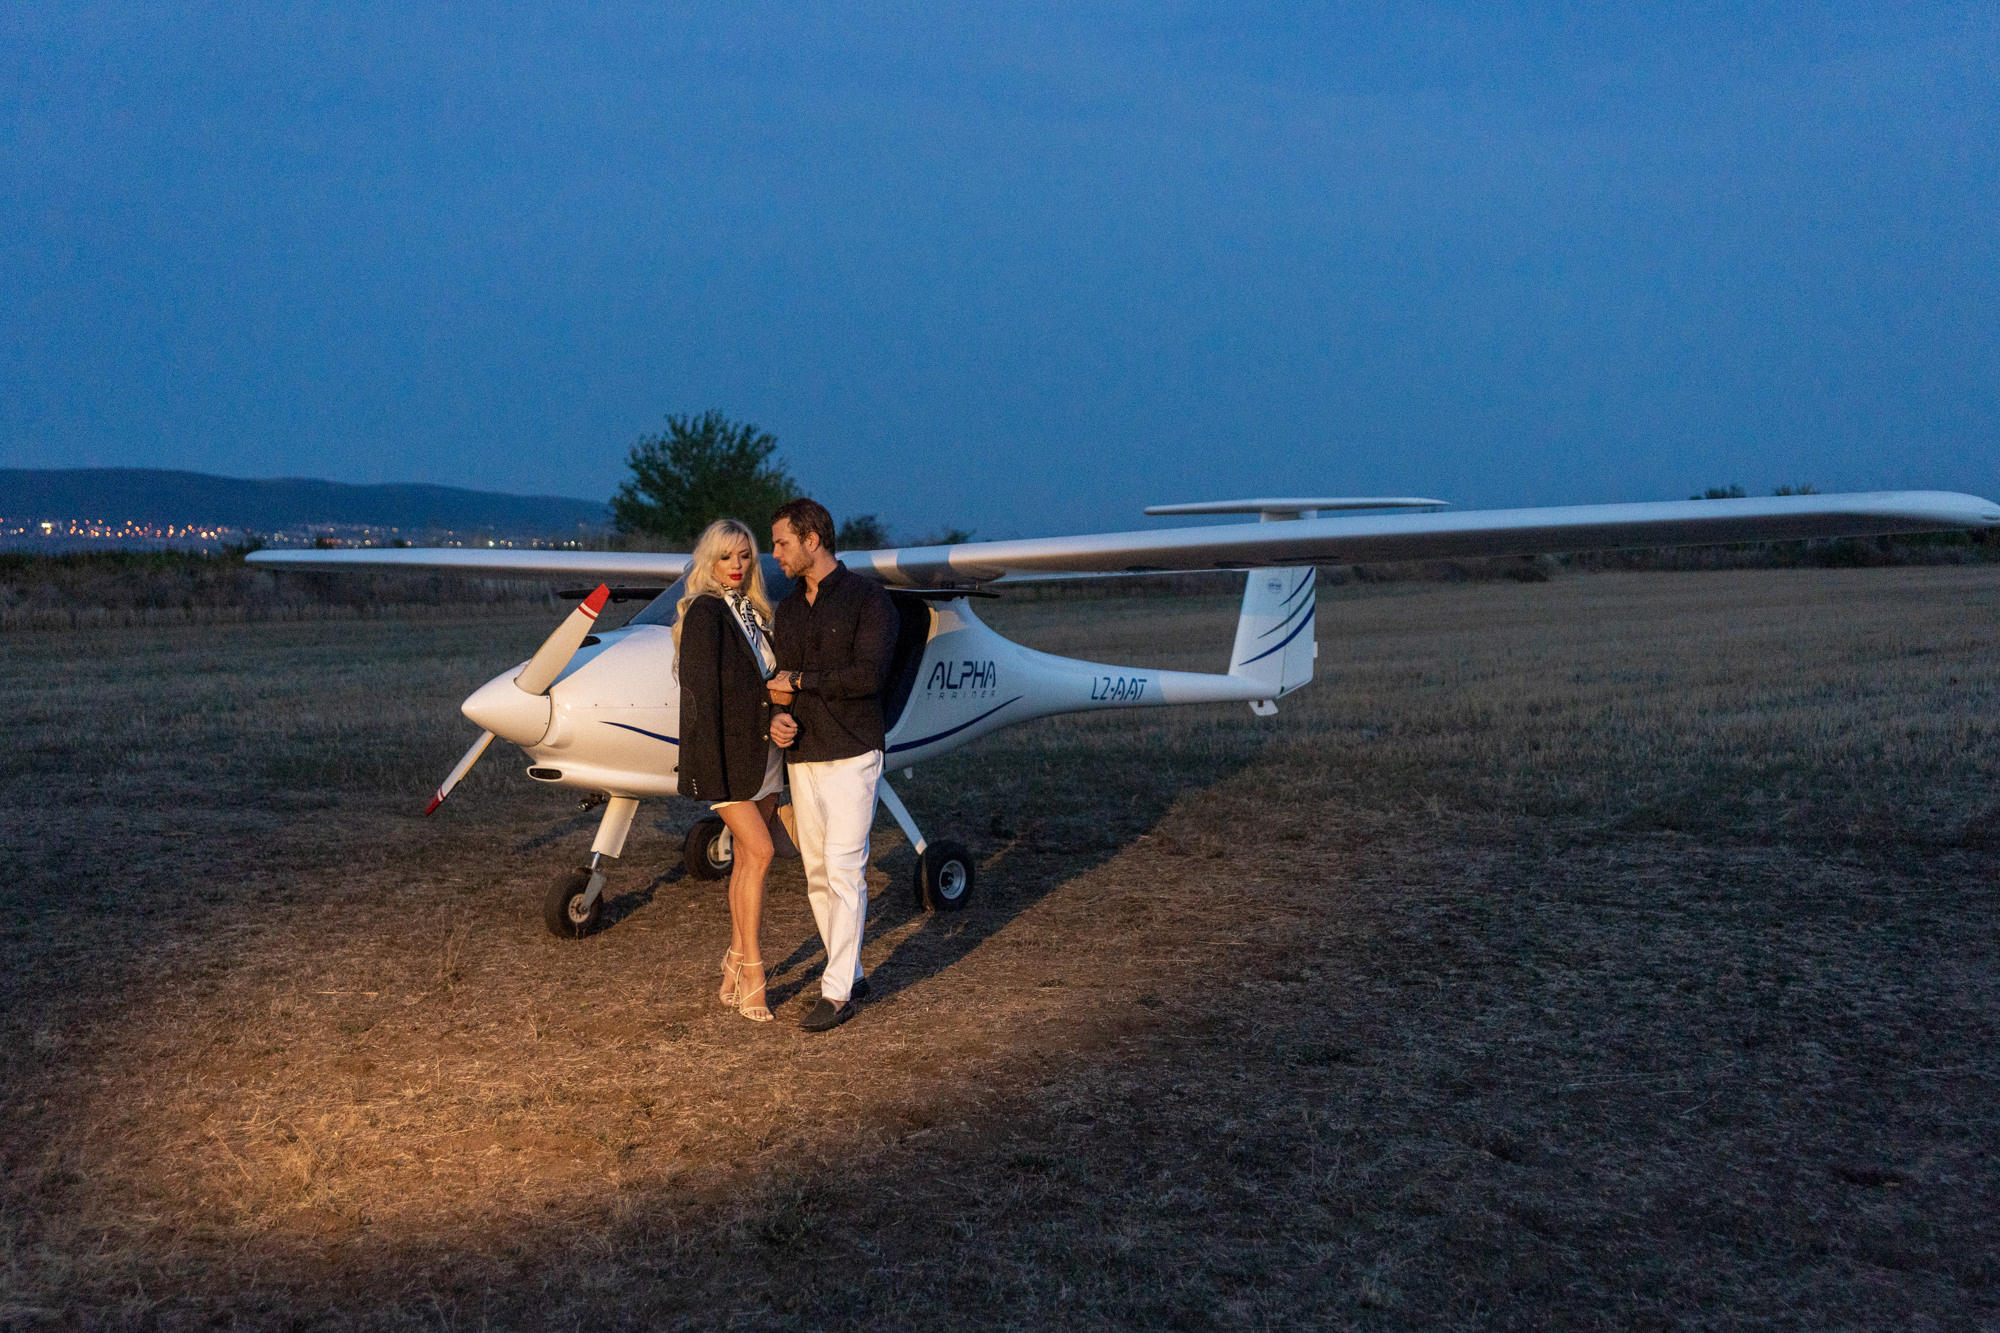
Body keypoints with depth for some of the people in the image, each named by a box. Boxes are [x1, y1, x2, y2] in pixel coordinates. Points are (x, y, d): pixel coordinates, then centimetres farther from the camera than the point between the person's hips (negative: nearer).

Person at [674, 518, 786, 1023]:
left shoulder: (754, 612, 12)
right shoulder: (703, 613, -10)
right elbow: (701, 693, -16)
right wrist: (711, 769, -21)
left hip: (764, 749, 7)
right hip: (727, 750, -7)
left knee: (747, 858, 10)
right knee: (759, 851, -13)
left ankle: (735, 970, 19)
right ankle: (752, 969, -5)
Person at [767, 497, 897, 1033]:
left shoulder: (867, 597, -7)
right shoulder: (788, 608, 15)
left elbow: (869, 675, -18)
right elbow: (783, 679, 16)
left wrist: (800, 680, -11)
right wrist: (778, 716, -6)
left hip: (851, 755, -7)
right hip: (801, 757, 7)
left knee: (844, 869, -8)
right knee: (816, 873, 9)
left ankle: (837, 992, -3)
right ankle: (850, 974, 21)